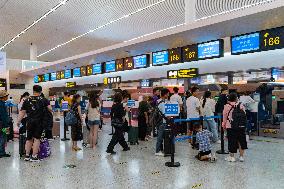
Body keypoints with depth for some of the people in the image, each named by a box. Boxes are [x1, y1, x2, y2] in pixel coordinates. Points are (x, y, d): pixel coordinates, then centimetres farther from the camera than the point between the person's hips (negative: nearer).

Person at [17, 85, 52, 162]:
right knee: (37, 139, 2)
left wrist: (19, 121, 13)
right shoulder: (43, 100, -2)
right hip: (39, 122, -3)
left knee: (29, 139, 15)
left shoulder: (27, 100, 6)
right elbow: (50, 109, -11)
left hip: (30, 121, 3)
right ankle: (34, 157, 4)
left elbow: (22, 112, 5)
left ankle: (27, 156, 21)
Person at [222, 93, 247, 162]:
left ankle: (232, 156, 15)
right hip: (241, 126, 2)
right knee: (241, 141, 13)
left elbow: (225, 117, 1)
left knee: (232, 141, 6)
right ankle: (241, 156, 19)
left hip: (230, 126, -2)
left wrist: (224, 125, 13)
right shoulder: (241, 105, -2)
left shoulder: (227, 106, -6)